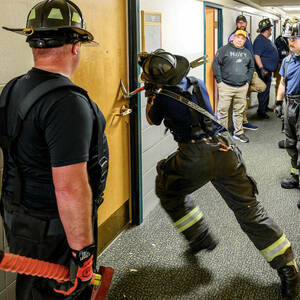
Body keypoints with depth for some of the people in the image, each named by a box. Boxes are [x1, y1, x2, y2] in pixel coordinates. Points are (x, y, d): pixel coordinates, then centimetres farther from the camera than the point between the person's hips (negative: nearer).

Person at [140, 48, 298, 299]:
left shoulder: (162, 97, -5)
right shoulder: (197, 83, 11)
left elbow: (154, 120, 17)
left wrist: (151, 94, 28)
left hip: (195, 158, -5)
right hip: (226, 149, 5)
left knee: (169, 192, 25)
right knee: (249, 210, 7)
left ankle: (201, 237, 26)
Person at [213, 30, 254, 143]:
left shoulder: (247, 53, 16)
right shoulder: (224, 50, 0)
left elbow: (251, 67, 25)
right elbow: (216, 64, -3)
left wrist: (248, 81, 15)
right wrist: (219, 81, -7)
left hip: (242, 87, 4)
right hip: (226, 87, -4)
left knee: (239, 111, 9)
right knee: (223, 110, -4)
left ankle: (238, 132, 20)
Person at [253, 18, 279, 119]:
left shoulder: (266, 40, 16)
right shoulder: (260, 40, -17)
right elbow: (256, 55, -23)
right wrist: (262, 69, -28)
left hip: (269, 70, 10)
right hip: (264, 71, -10)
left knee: (267, 90, 19)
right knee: (264, 91, -7)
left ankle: (265, 107, 31)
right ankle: (261, 112, -2)